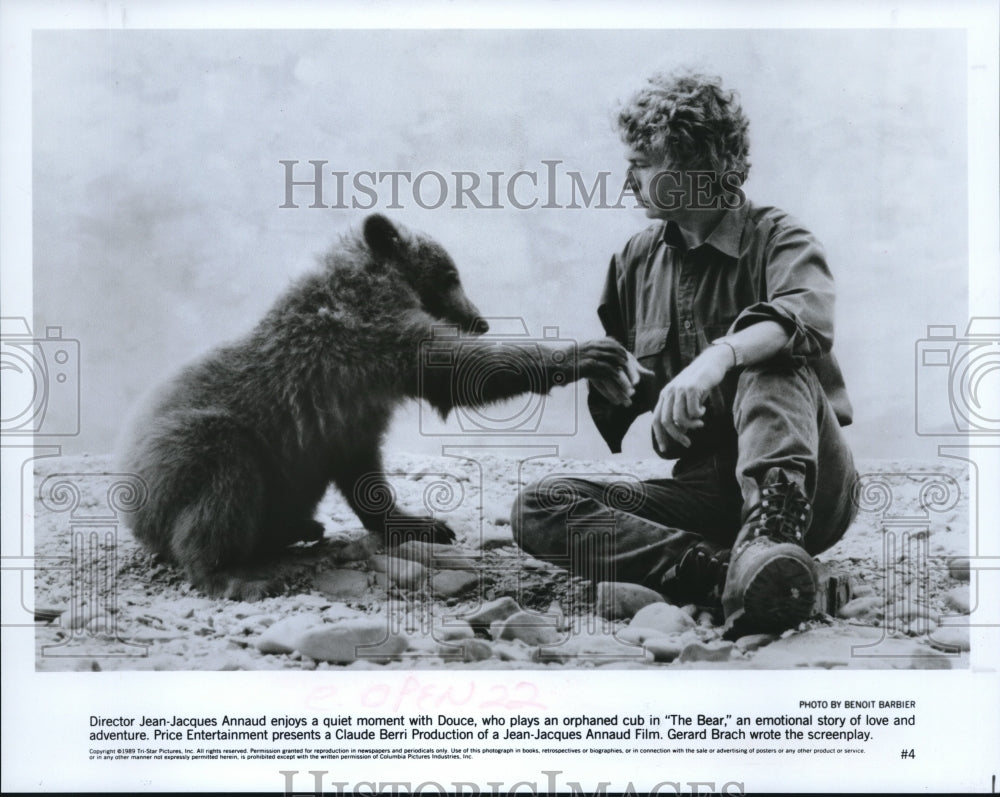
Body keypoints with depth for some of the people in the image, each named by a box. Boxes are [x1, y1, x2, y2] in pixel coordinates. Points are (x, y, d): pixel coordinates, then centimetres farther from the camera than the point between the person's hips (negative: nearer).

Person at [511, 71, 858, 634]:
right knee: (538, 509, -19)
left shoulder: (776, 238, -2)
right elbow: (615, 404, 23)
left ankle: (773, 531, -49)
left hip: (808, 485, -4)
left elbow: (809, 315, -27)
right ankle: (719, 570, -39)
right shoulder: (638, 260, 14)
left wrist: (720, 355, -45)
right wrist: (606, 372, -1)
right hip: (702, 489, 5)